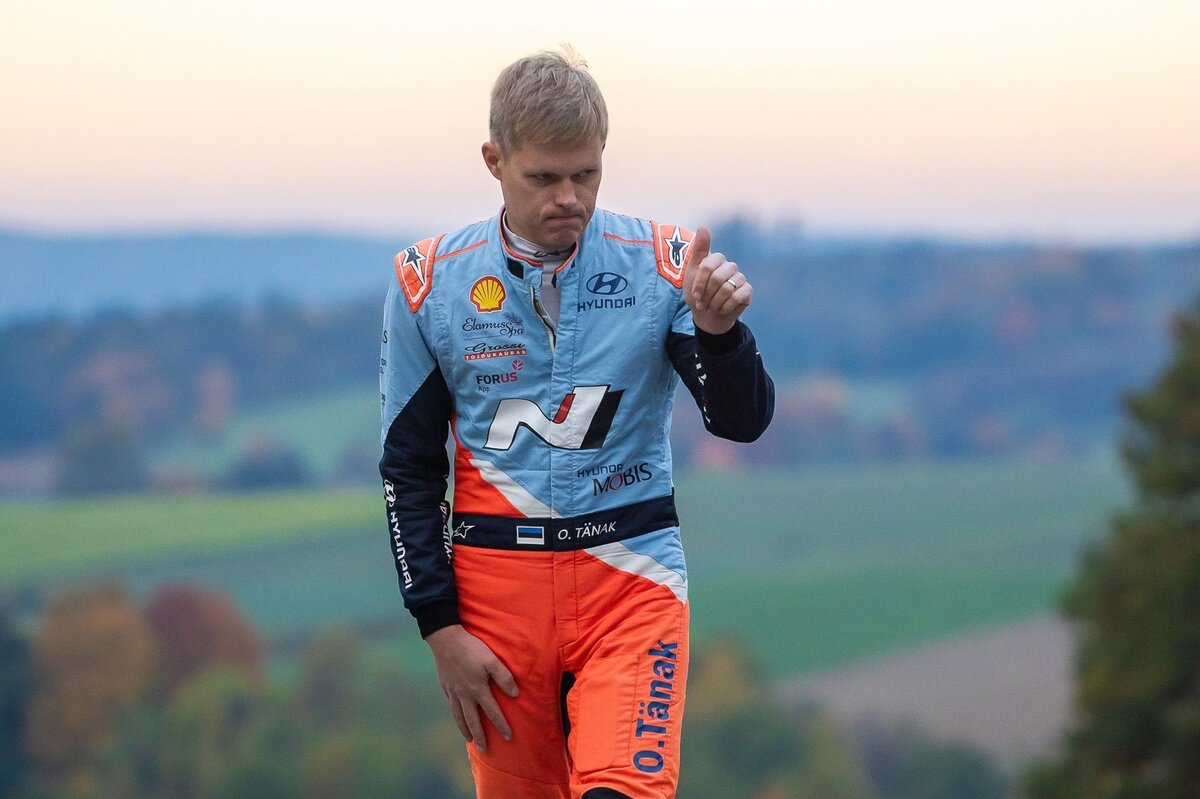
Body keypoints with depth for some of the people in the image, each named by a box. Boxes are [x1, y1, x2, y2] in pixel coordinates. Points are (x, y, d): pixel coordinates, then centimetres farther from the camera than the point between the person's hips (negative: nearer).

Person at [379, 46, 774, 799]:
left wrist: (718, 329, -26)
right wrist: (440, 627, 1)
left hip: (631, 573, -1)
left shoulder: (661, 263, -2)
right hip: (496, 587, 1)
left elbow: (743, 421, -5)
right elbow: (409, 469, 6)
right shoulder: (431, 283, 0)